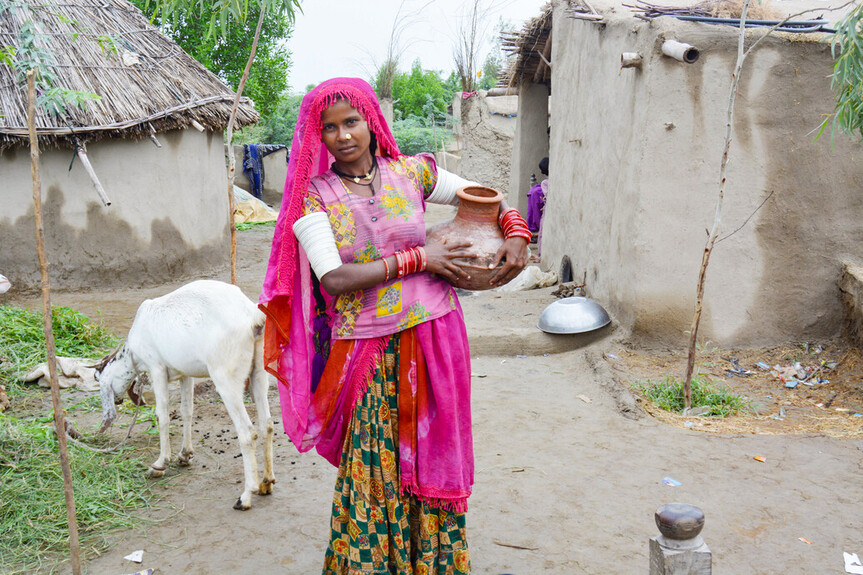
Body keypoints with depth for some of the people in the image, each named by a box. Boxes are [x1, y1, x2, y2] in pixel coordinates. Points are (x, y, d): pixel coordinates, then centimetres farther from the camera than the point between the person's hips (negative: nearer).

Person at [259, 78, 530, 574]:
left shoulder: (411, 173, 3)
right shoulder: (314, 197, -3)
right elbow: (334, 279, -15)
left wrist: (517, 235, -2)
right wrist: (417, 259, -14)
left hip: (431, 338, 2)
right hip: (367, 353, -2)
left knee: (432, 457, 11)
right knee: (373, 466, 3)